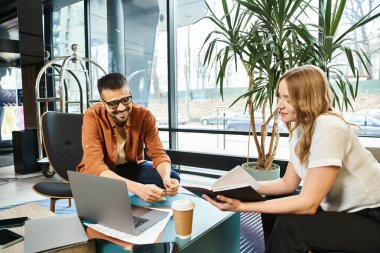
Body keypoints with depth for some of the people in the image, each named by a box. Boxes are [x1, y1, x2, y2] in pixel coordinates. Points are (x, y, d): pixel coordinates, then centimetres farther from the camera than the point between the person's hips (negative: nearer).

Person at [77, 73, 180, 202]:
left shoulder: (144, 115, -16)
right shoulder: (92, 116, -24)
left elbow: (158, 153, -14)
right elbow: (94, 164, -33)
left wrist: (166, 178, -38)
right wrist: (137, 188, -48)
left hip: (132, 167, 3)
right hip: (98, 172, -2)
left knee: (173, 177, -19)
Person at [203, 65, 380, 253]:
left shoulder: (328, 128, -27)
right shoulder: (300, 128, -1)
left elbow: (308, 204, -28)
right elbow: (288, 184, 4)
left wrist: (243, 207, -29)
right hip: (344, 210, 8)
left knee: (288, 226, -22)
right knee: (273, 203, 0)